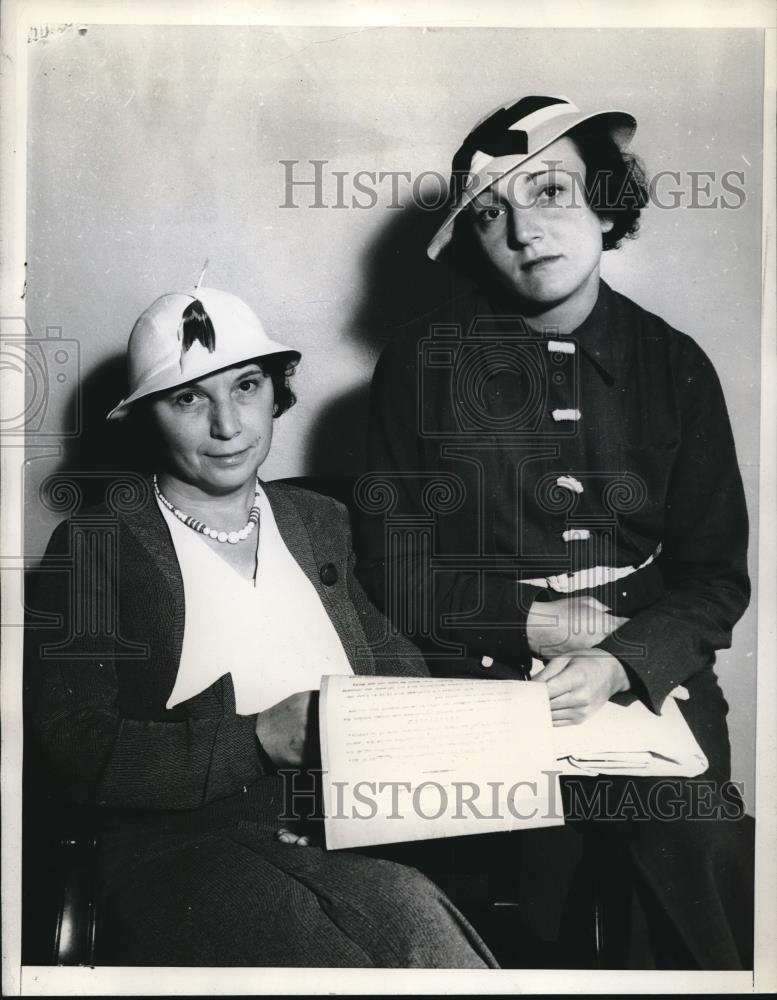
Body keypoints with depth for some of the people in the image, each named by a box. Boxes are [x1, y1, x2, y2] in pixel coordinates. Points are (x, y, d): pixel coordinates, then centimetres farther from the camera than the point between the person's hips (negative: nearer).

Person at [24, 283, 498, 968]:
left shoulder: (322, 522, 16)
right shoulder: (97, 544, 1)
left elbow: (402, 673, 16)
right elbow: (73, 752, -7)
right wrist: (260, 738, -17)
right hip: (185, 844, -4)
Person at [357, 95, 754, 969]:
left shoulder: (673, 365, 7)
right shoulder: (422, 361, 0)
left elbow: (716, 575, 5)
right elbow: (392, 576, 1)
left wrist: (620, 662, -12)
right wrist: (534, 624, -10)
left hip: (647, 677, 2)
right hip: (477, 677, -2)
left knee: (708, 849, -16)